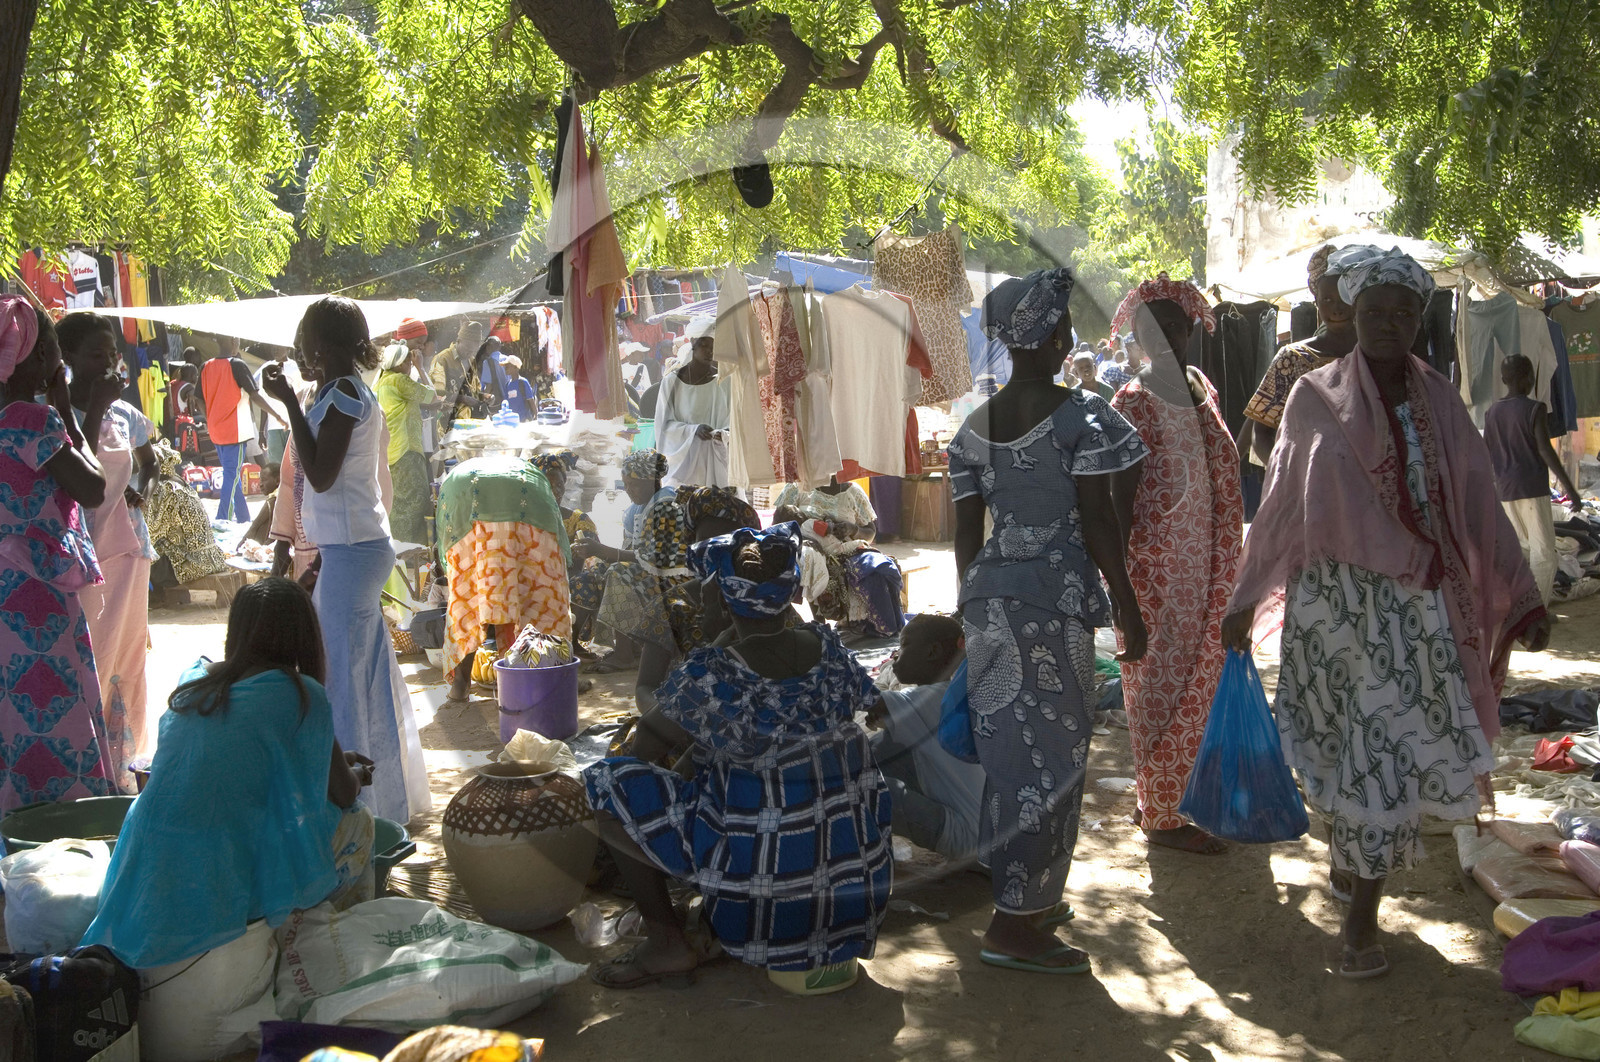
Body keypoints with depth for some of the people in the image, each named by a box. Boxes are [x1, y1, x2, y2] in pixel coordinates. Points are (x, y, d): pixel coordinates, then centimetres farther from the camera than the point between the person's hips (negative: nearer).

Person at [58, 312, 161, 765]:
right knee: (88, 659, -8)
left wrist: (143, 491, 5)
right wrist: (95, 408, -19)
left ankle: (121, 760, 23)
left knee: (128, 656, 12)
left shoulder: (126, 415, 9)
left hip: (128, 546, 6)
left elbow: (149, 464, 26)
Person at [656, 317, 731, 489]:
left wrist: (723, 434, -16)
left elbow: (732, 422, 5)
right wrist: (693, 430, -17)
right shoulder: (672, 381, -1)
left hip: (717, 460, 2)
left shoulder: (723, 381, 4)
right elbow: (665, 425, -1)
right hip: (683, 458, -1)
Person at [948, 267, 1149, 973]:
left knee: (1009, 747, 15)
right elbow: (1096, 521, -11)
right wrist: (1127, 606, -4)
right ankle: (1015, 925, 1)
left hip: (989, 592, 7)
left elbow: (967, 532, 11)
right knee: (1053, 753, 0)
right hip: (1057, 594, -6)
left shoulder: (974, 427, 9)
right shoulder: (1079, 415, -8)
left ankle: (1031, 901, 28)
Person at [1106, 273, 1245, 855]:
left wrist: (1228, 569, 16)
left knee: (1194, 680, 14)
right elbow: (1120, 493, -14)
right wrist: (1120, 576, -18)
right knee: (1161, 686, 0)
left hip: (1205, 566, 7)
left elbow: (1220, 482, 16)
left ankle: (1158, 796, 27)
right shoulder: (1133, 402, -11)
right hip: (1158, 564, -7)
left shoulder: (1203, 391, 11)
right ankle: (1161, 814, 12)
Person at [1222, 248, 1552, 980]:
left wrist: (1523, 596, 0)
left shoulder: (1438, 402, 7)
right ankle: (1352, 860, 19)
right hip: (1335, 598, -2)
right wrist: (1246, 601, 4)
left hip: (1418, 606, 2)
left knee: (1386, 750, 3)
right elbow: (1281, 505, 4)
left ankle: (1361, 913, 15)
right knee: (1363, 749, -2)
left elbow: (1479, 505, 6)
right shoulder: (1316, 397, 1)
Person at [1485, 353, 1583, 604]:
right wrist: (1570, 489, -12)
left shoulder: (1492, 412, 8)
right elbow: (1546, 451, -14)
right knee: (1544, 553, -4)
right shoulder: (1534, 409, -8)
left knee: (1523, 547, 18)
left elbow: (1486, 455, 12)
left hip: (1505, 490, 6)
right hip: (1533, 489, -6)